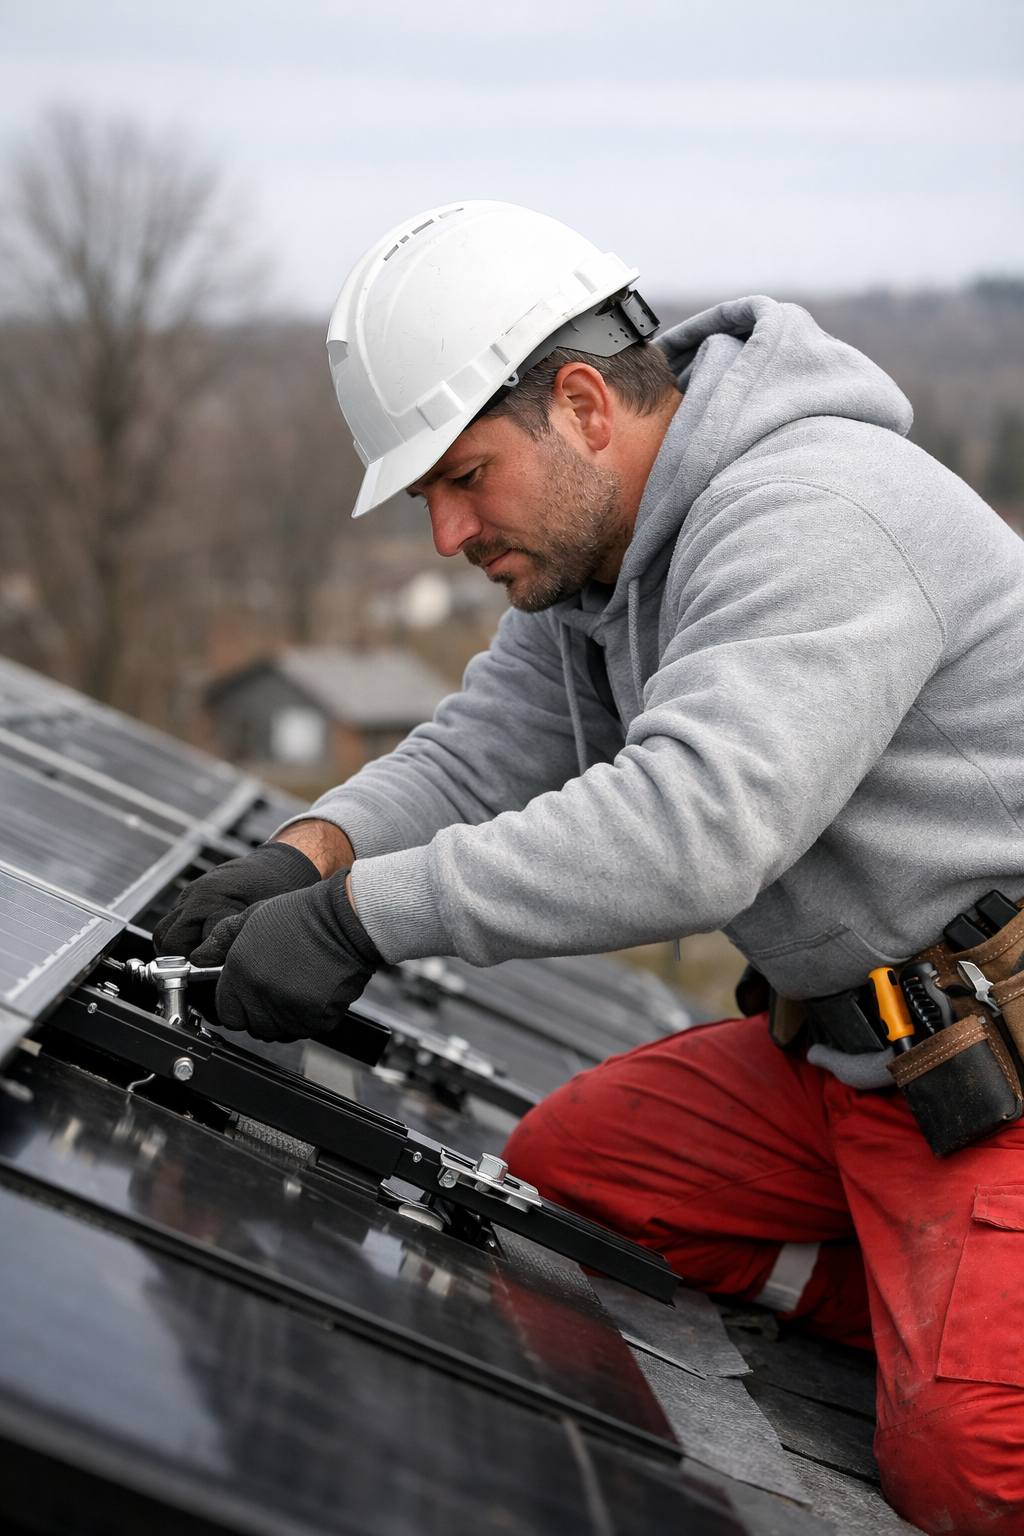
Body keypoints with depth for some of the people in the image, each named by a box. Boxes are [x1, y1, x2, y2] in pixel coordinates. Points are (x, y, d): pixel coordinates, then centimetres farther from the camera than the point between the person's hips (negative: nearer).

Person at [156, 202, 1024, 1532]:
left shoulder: (813, 515, -24)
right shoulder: (590, 549, 8)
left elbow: (694, 825, -35)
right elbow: (481, 753, 7)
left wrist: (359, 917, -32)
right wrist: (309, 852, -13)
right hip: (844, 1044, 10)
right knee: (560, 1163, 8)